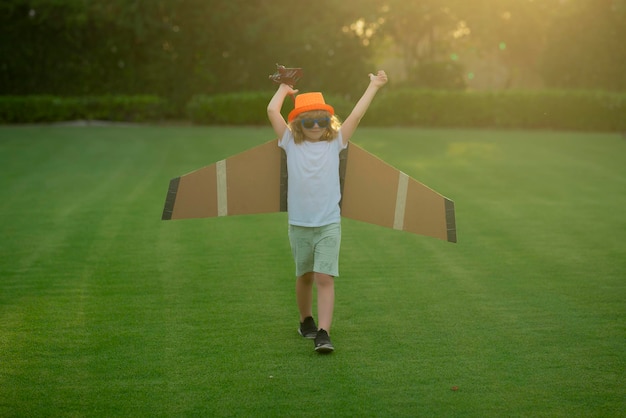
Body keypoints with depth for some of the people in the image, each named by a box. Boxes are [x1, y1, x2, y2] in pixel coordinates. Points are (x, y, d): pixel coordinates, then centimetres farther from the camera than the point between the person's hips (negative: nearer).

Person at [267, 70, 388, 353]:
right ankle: (306, 321, 36)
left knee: (324, 278, -12)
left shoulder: (335, 143, 3)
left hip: (329, 224, -1)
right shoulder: (291, 144, 2)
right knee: (304, 276, 15)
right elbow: (272, 111, -3)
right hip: (299, 224, 1)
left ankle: (323, 334, -18)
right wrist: (283, 89, 12)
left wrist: (374, 86, 5)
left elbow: (355, 116, 0)